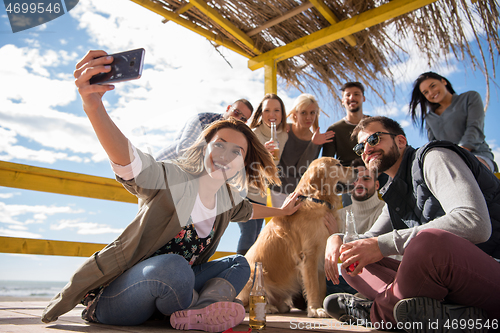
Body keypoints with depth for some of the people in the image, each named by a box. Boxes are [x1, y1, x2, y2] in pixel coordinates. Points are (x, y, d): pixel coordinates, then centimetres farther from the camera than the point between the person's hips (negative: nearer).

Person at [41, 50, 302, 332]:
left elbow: (246, 210, 28)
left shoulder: (227, 198, 4)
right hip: (114, 297, -7)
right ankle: (198, 306, -9)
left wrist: (282, 211, 42)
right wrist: (94, 106, -58)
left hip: (167, 284, 8)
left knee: (239, 264, 4)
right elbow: (127, 160, -40)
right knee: (172, 265, -39)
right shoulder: (171, 178, -19)